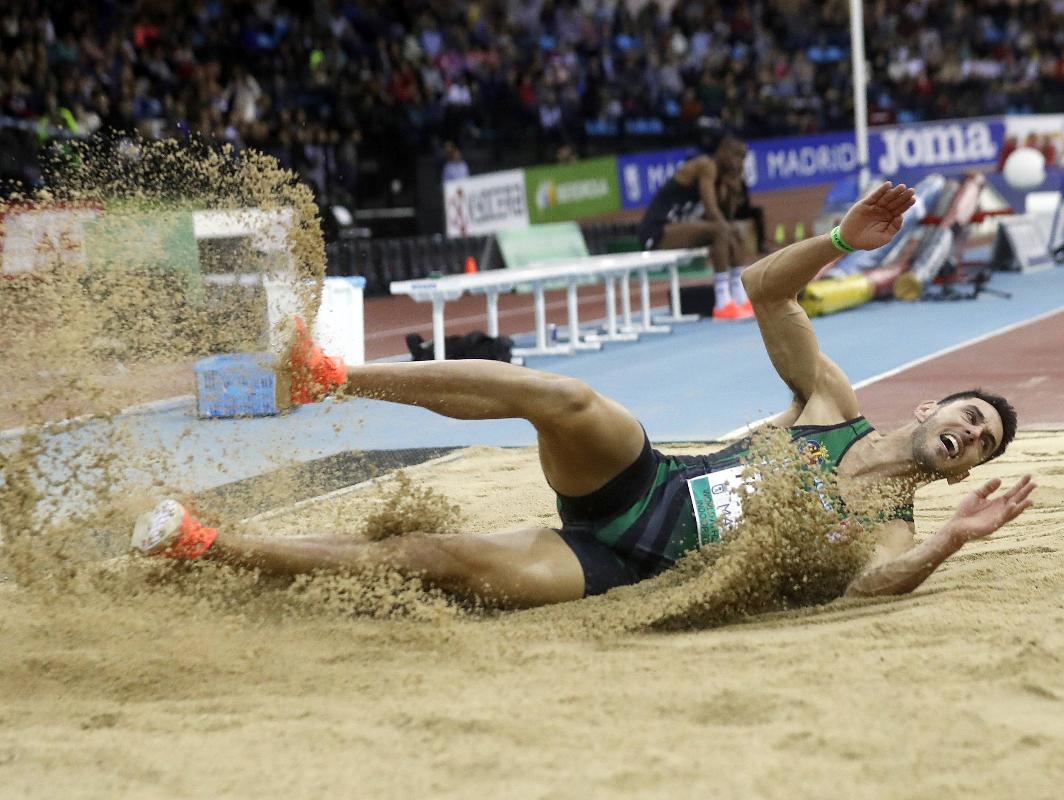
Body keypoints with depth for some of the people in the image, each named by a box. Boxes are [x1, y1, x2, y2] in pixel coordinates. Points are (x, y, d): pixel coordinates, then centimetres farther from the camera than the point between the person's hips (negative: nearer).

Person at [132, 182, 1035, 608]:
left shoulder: (892, 526, 4)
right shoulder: (834, 404, 11)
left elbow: (873, 585, -21)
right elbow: (763, 290, 6)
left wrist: (956, 537, -34)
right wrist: (841, 241, -8)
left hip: (630, 566, -2)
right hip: (637, 486, 2)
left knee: (441, 558, -19)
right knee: (568, 398, -34)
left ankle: (212, 546, -14)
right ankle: (338, 376, -24)